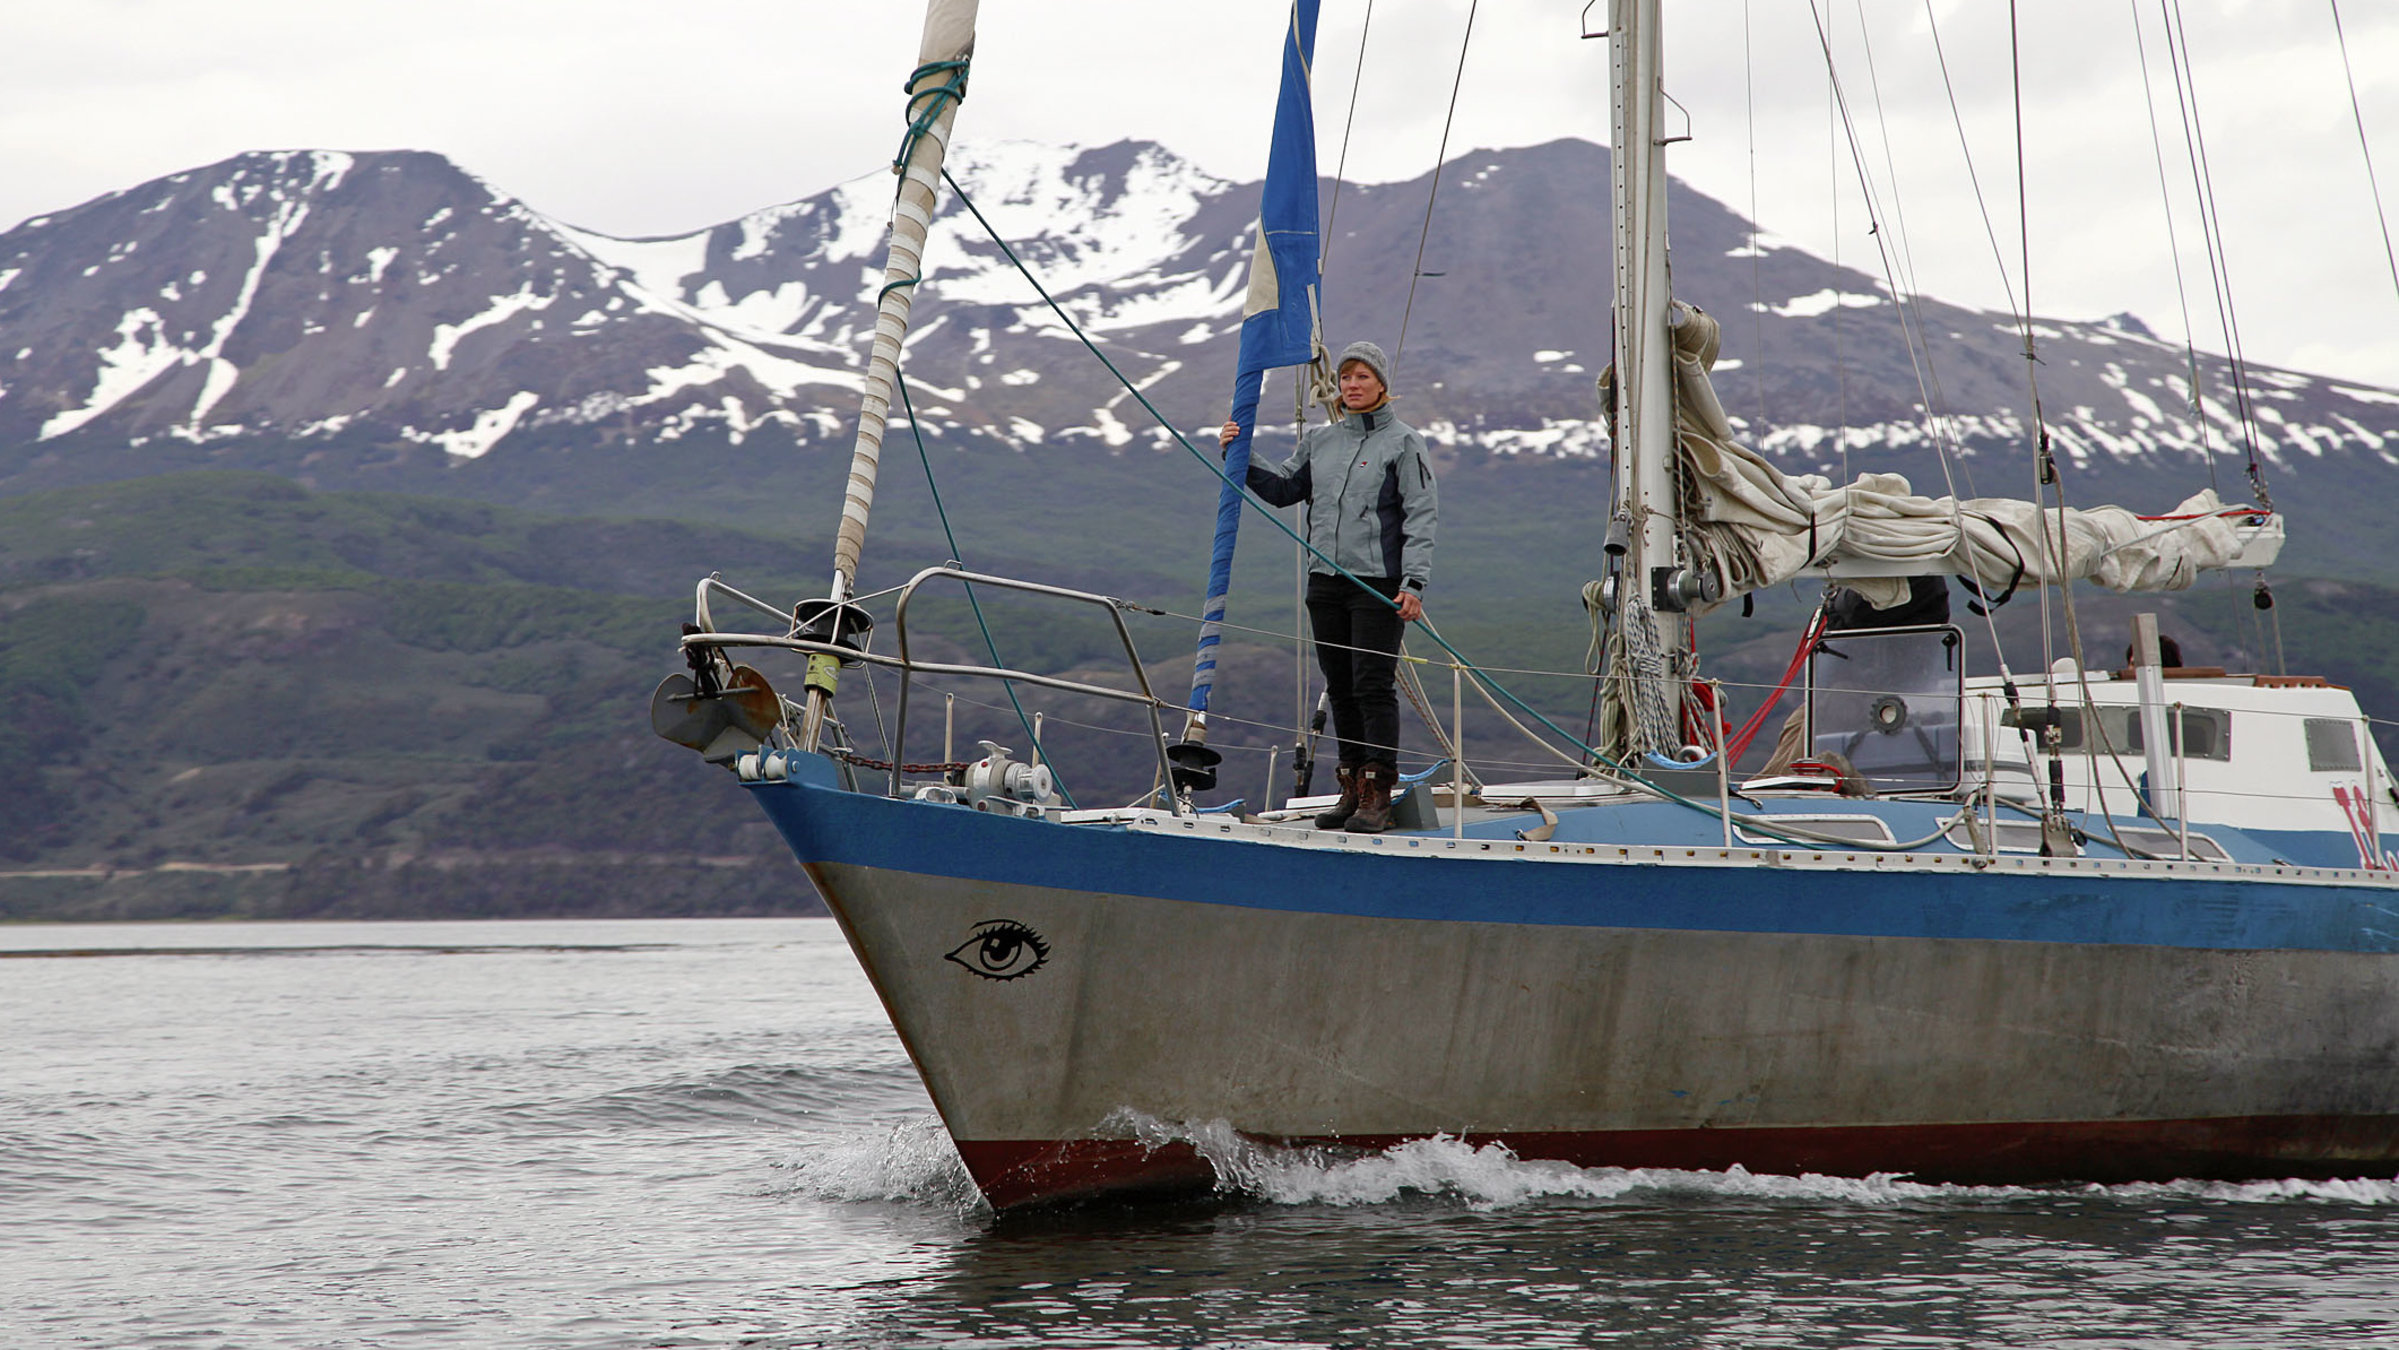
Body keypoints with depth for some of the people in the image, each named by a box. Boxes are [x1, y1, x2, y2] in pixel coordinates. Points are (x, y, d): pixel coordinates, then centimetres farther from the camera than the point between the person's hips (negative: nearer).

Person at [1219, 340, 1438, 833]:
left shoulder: (1403, 442, -2)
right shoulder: (1319, 441, 14)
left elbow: (1421, 516, -6)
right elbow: (1282, 489, 22)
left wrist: (1414, 582, -15)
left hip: (1380, 584, -6)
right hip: (1326, 583, 6)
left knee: (1373, 686, -10)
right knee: (1340, 689, 8)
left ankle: (1377, 795, -10)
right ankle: (1352, 787, 14)